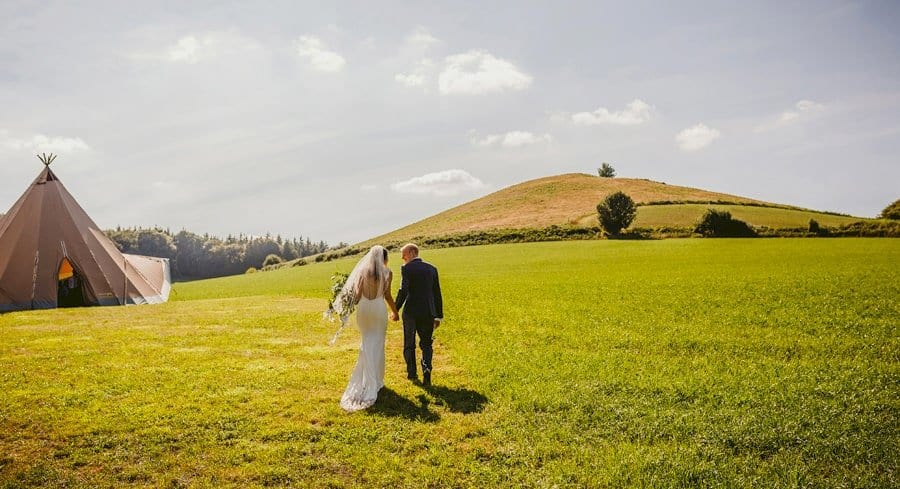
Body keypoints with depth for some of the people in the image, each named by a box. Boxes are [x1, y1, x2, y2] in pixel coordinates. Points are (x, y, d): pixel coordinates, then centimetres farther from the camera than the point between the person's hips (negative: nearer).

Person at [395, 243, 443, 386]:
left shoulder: (406, 268, -6)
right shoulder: (431, 268, 7)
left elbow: (403, 291, -16)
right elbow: (437, 293, 8)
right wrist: (439, 316, 13)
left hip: (411, 311, -3)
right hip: (428, 313, 3)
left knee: (409, 345, 14)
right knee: (426, 344, 14)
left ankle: (412, 374, 15)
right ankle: (426, 369, -6)